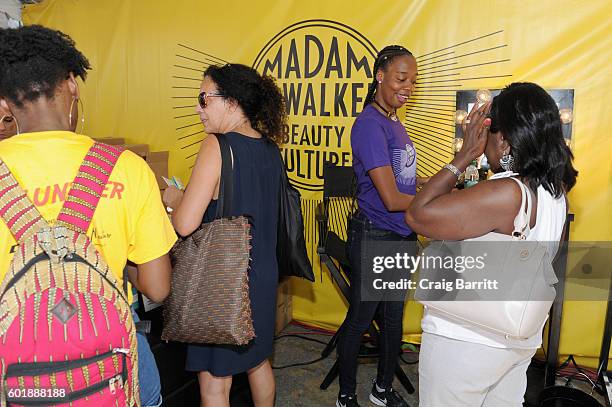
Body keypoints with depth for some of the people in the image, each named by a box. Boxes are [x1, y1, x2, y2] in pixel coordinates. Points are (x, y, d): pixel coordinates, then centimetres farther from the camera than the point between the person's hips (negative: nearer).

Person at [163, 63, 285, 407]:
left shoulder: (218, 145, -19)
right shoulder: (271, 148, 2)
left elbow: (185, 224, -23)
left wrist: (173, 197, -2)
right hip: (264, 275, 8)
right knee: (258, 362, 26)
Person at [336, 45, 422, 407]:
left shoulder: (394, 122, 9)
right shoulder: (369, 125, -18)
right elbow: (392, 199, -23)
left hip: (402, 236, 9)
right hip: (374, 238, -9)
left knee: (394, 317, 20)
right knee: (360, 320, 8)